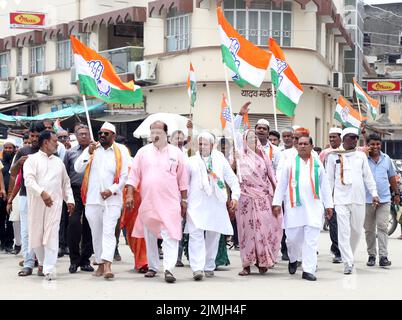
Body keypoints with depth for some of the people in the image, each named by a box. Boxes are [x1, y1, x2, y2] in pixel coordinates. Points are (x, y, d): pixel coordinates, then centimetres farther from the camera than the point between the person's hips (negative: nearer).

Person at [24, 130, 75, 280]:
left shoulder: (58, 162, 19)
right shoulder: (32, 159, 3)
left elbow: (66, 183, 22)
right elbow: (29, 180, -12)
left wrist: (70, 199, 11)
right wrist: (42, 193, -25)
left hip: (54, 203, 2)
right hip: (36, 202, -2)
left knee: (52, 235, -9)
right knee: (36, 234, 4)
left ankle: (49, 269, -12)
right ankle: (42, 263, 25)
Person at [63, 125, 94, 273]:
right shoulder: (70, 153, 11)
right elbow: (65, 173, 11)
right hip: (75, 191, 0)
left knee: (89, 226, 3)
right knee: (73, 223, -12)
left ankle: (85, 259, 14)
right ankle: (74, 259, -1)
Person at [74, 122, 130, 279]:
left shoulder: (121, 151, 5)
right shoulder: (91, 149, 11)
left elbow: (124, 176, 1)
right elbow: (77, 168, 1)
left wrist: (111, 190, -11)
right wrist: (89, 153, -12)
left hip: (112, 199, -3)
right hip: (92, 199, 3)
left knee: (109, 232, -13)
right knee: (96, 233, 9)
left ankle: (107, 266, -22)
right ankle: (100, 264, 18)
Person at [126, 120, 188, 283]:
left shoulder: (176, 152, 4)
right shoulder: (143, 152, 5)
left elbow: (182, 178, 7)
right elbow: (134, 175, 4)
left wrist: (184, 199, 6)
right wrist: (130, 194, -5)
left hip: (170, 202, -2)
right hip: (147, 201, 2)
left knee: (170, 235, -13)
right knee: (149, 236, 11)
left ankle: (169, 269, -17)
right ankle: (152, 267, 24)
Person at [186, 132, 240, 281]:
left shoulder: (220, 160, 13)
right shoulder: (191, 161, 12)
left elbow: (232, 179, 13)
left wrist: (235, 196, 2)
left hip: (216, 204, 2)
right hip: (196, 204, -1)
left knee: (213, 236, 6)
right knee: (196, 234, -14)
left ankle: (209, 267, 18)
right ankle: (197, 268, -19)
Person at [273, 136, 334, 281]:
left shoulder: (317, 164, 10)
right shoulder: (290, 163, 6)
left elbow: (324, 186, 12)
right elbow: (281, 184, 6)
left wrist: (328, 205, 10)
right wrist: (277, 203, 2)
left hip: (313, 207, 1)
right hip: (294, 206, -1)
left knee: (311, 239, -4)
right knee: (293, 237, 3)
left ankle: (308, 270, 0)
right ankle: (293, 259, 33)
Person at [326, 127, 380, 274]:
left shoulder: (361, 155, 10)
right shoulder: (334, 156, 3)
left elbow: (368, 176, 12)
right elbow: (329, 179, 6)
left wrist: (374, 193, 4)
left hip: (359, 199, 3)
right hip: (341, 199, -3)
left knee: (357, 230, 8)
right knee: (344, 230, -9)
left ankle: (350, 256, 28)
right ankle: (348, 263, -8)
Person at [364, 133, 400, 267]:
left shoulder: (386, 159, 9)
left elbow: (392, 177, 18)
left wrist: (396, 193, 19)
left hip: (384, 199, 1)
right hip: (367, 200, -1)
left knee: (382, 227, -6)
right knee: (369, 229, 7)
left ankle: (383, 256, -8)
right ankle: (371, 255, 17)